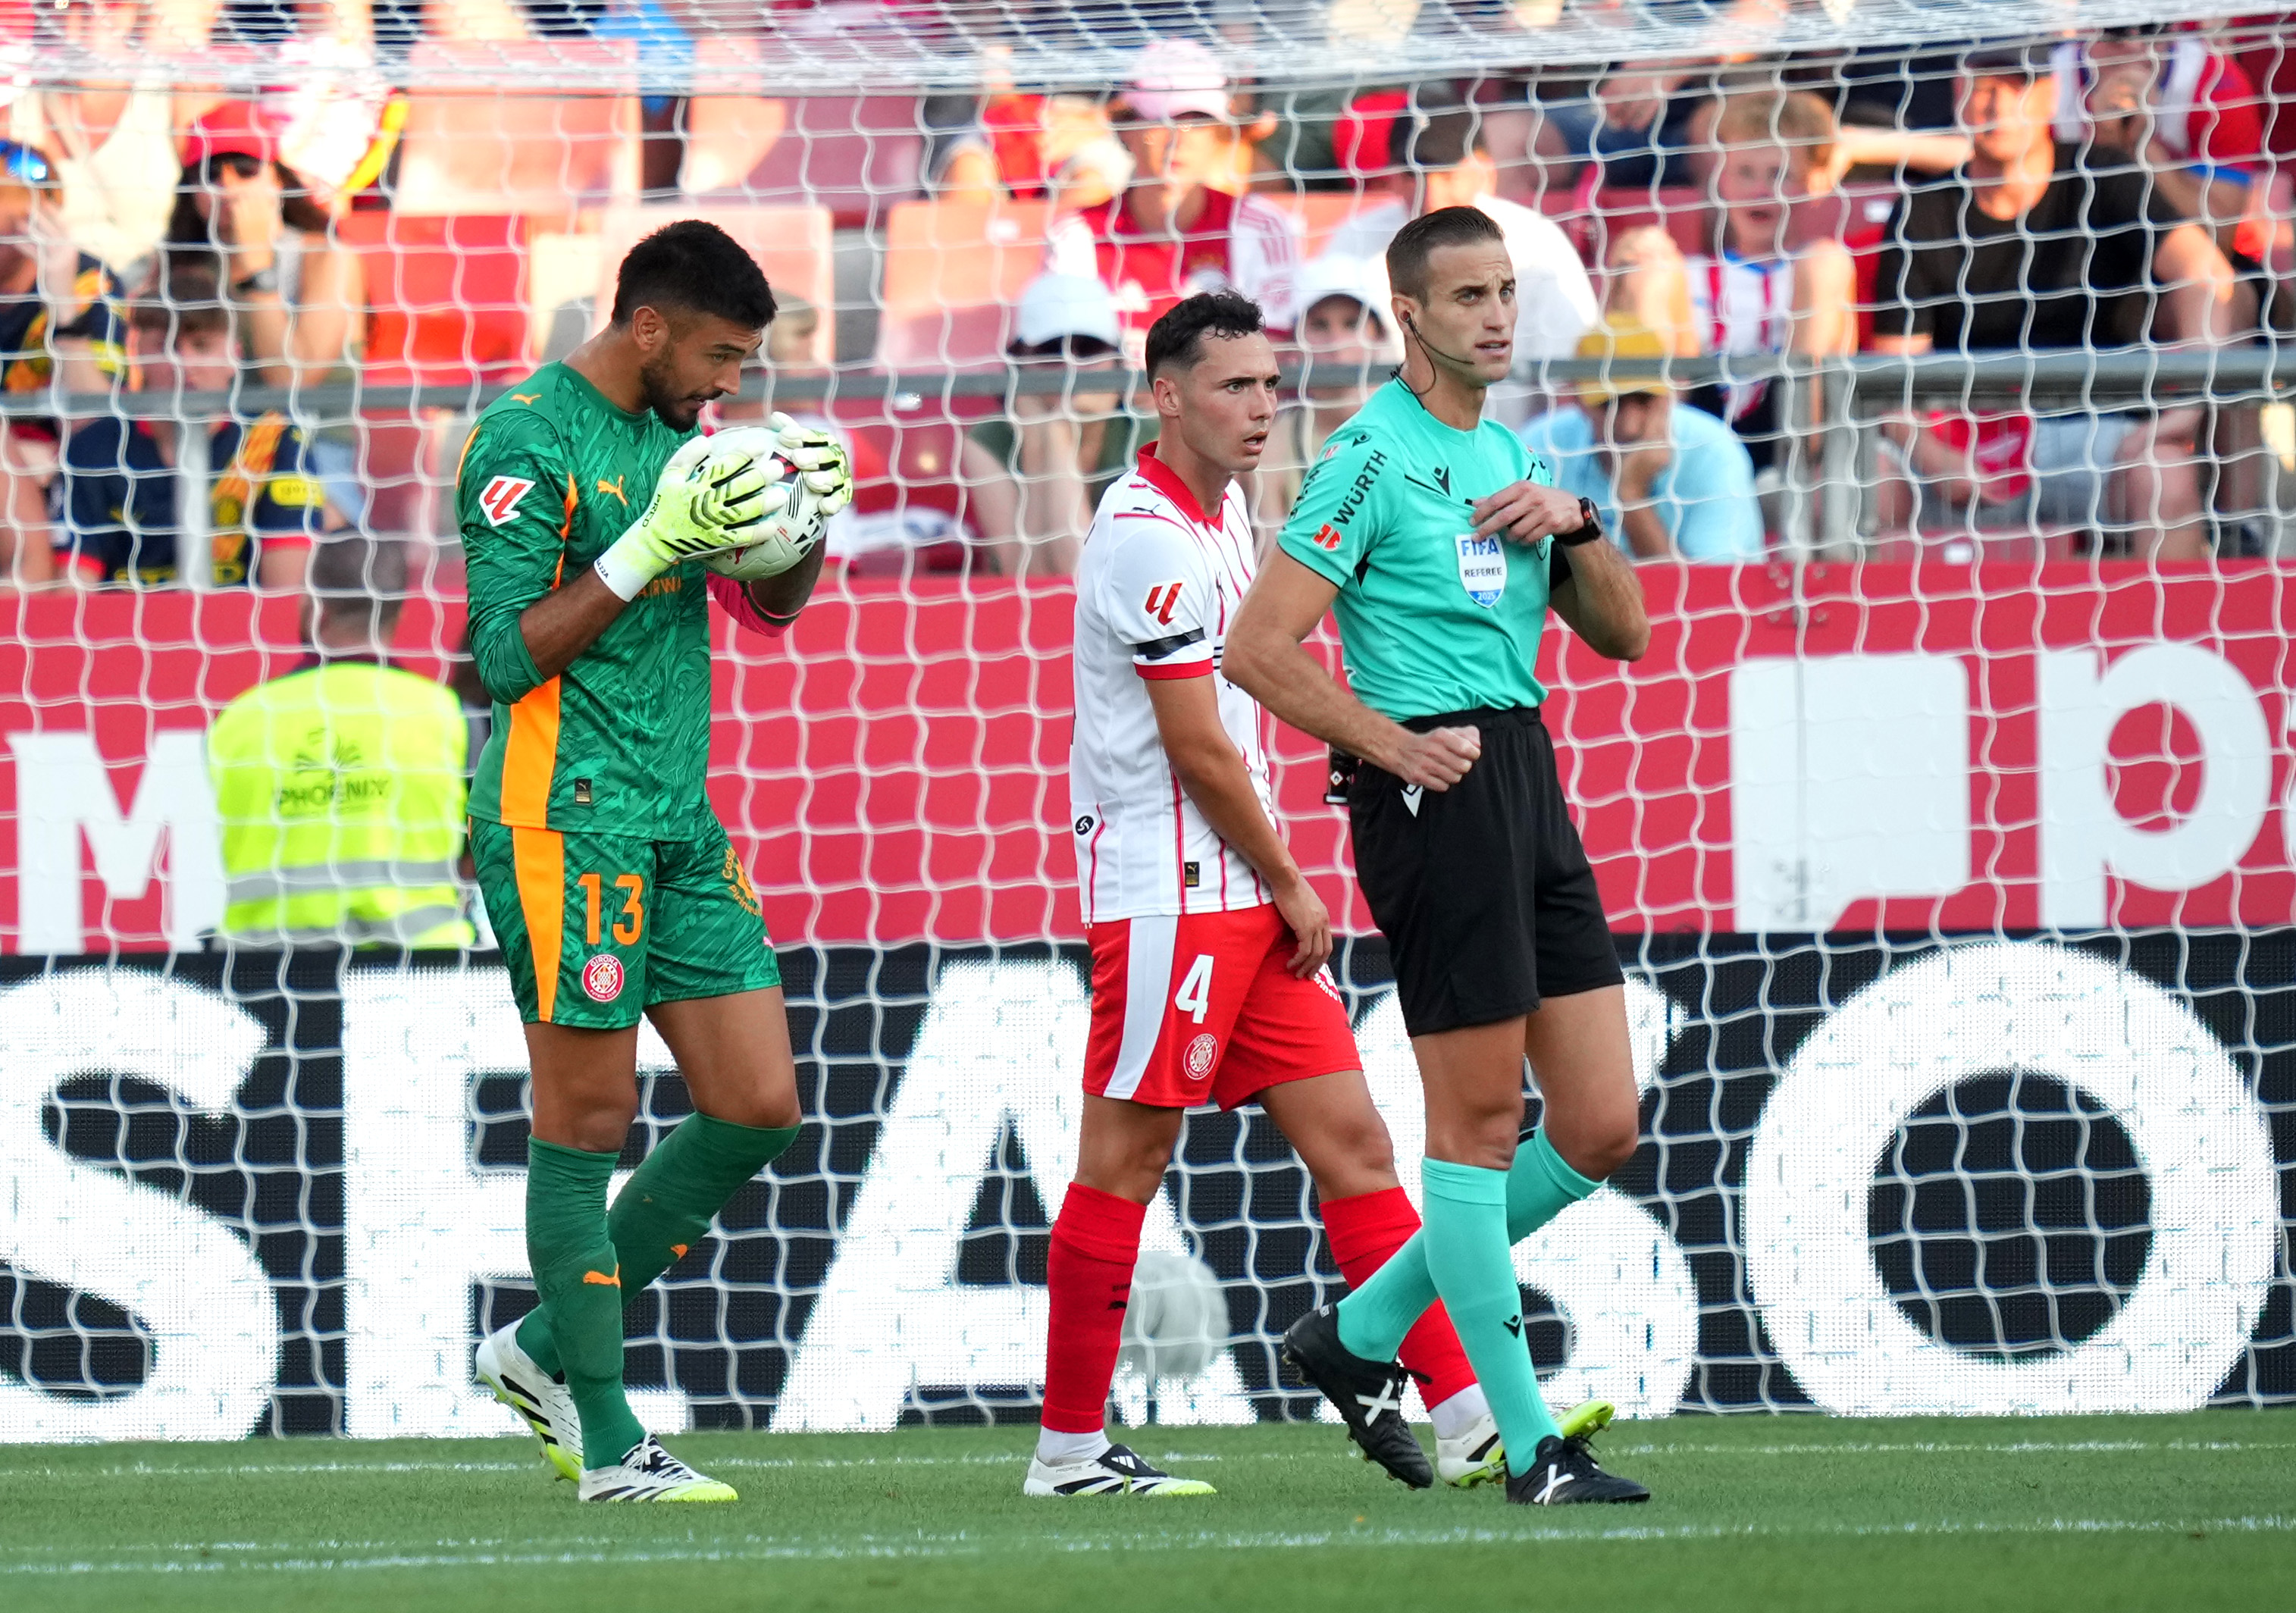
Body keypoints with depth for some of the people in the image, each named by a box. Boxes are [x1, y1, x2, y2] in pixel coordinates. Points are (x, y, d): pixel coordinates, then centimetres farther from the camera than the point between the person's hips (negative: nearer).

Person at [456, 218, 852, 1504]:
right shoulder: (529, 443, -11)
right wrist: (647, 552, -22)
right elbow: (506, 654, -15)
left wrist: (804, 520, 0)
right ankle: (607, 1440, 2)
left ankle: (551, 1346, 17)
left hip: (681, 822, 8)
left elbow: (774, 605, 21)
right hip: (568, 820, -8)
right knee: (591, 1118, -4)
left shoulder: (677, 433, 14)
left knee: (760, 1108, 4)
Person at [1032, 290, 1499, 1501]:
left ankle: (1463, 1417, 1)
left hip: (1246, 894, 9)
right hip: (1167, 892, -9)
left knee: (1351, 1141, 4)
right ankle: (1070, 1445, 3)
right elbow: (1196, 751, -15)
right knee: (1126, 1157, -4)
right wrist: (1291, 887, -7)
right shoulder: (1147, 538, -15)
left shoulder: (1224, 510, 15)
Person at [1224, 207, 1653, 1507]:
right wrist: (1395, 746, -12)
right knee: (1480, 1119, -4)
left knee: (1601, 1128, 5)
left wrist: (1575, 525, 2)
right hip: (1438, 794, -8)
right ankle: (1530, 1443, -1)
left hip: (1530, 781, 8)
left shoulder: (1510, 457, 17)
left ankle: (1362, 1332, 18)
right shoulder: (1376, 459, -7)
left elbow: (1622, 633, 19)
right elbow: (1260, 648, -12)